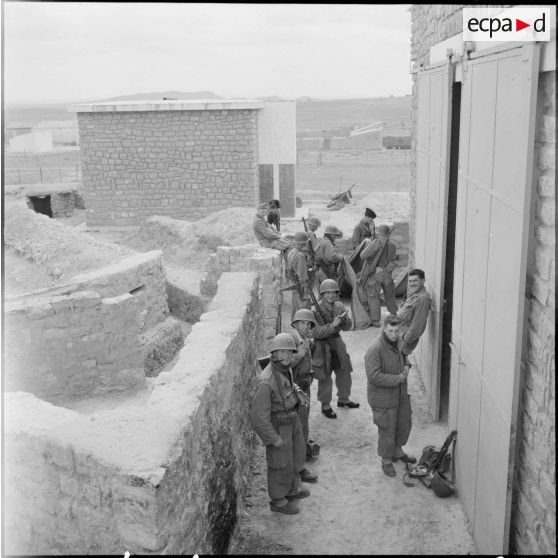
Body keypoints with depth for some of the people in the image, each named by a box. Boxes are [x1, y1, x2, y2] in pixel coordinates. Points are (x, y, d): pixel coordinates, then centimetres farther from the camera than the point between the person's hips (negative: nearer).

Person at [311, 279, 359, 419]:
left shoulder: (339, 306, -1)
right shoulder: (316, 310, -18)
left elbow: (347, 327, 2)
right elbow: (315, 332, -25)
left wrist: (344, 319, -20)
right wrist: (333, 325, -31)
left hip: (337, 343, 6)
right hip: (322, 346, -6)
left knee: (344, 372, 17)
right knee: (325, 377, 3)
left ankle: (343, 399, 38)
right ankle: (325, 405, 21)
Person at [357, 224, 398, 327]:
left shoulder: (375, 244, -17)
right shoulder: (393, 245, 1)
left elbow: (363, 255, -15)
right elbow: (393, 259, 12)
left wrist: (367, 244, -1)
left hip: (375, 274, -5)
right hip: (387, 274, 5)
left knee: (373, 297, 3)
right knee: (389, 295, 21)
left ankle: (376, 320, 3)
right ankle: (394, 316, 36)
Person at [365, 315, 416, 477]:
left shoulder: (399, 343, 0)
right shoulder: (375, 350, -27)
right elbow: (374, 376, -31)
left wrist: (406, 365, -3)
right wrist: (398, 378, -25)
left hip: (401, 395, 8)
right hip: (383, 398, -8)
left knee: (404, 425, 24)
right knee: (387, 431, 8)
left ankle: (398, 451, 48)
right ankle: (386, 460, 30)